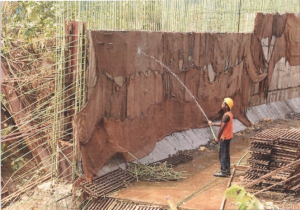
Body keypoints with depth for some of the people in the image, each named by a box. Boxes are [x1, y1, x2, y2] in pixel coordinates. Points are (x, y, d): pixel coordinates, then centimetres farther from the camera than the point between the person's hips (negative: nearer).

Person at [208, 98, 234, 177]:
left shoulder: (226, 115, -21)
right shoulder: (229, 114, 10)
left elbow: (222, 128, -22)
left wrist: (217, 138, -17)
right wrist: (213, 124, 25)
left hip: (224, 138, -10)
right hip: (228, 137, 10)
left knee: (222, 154, -3)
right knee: (226, 154, 15)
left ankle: (223, 171, 0)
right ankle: (227, 170, 21)